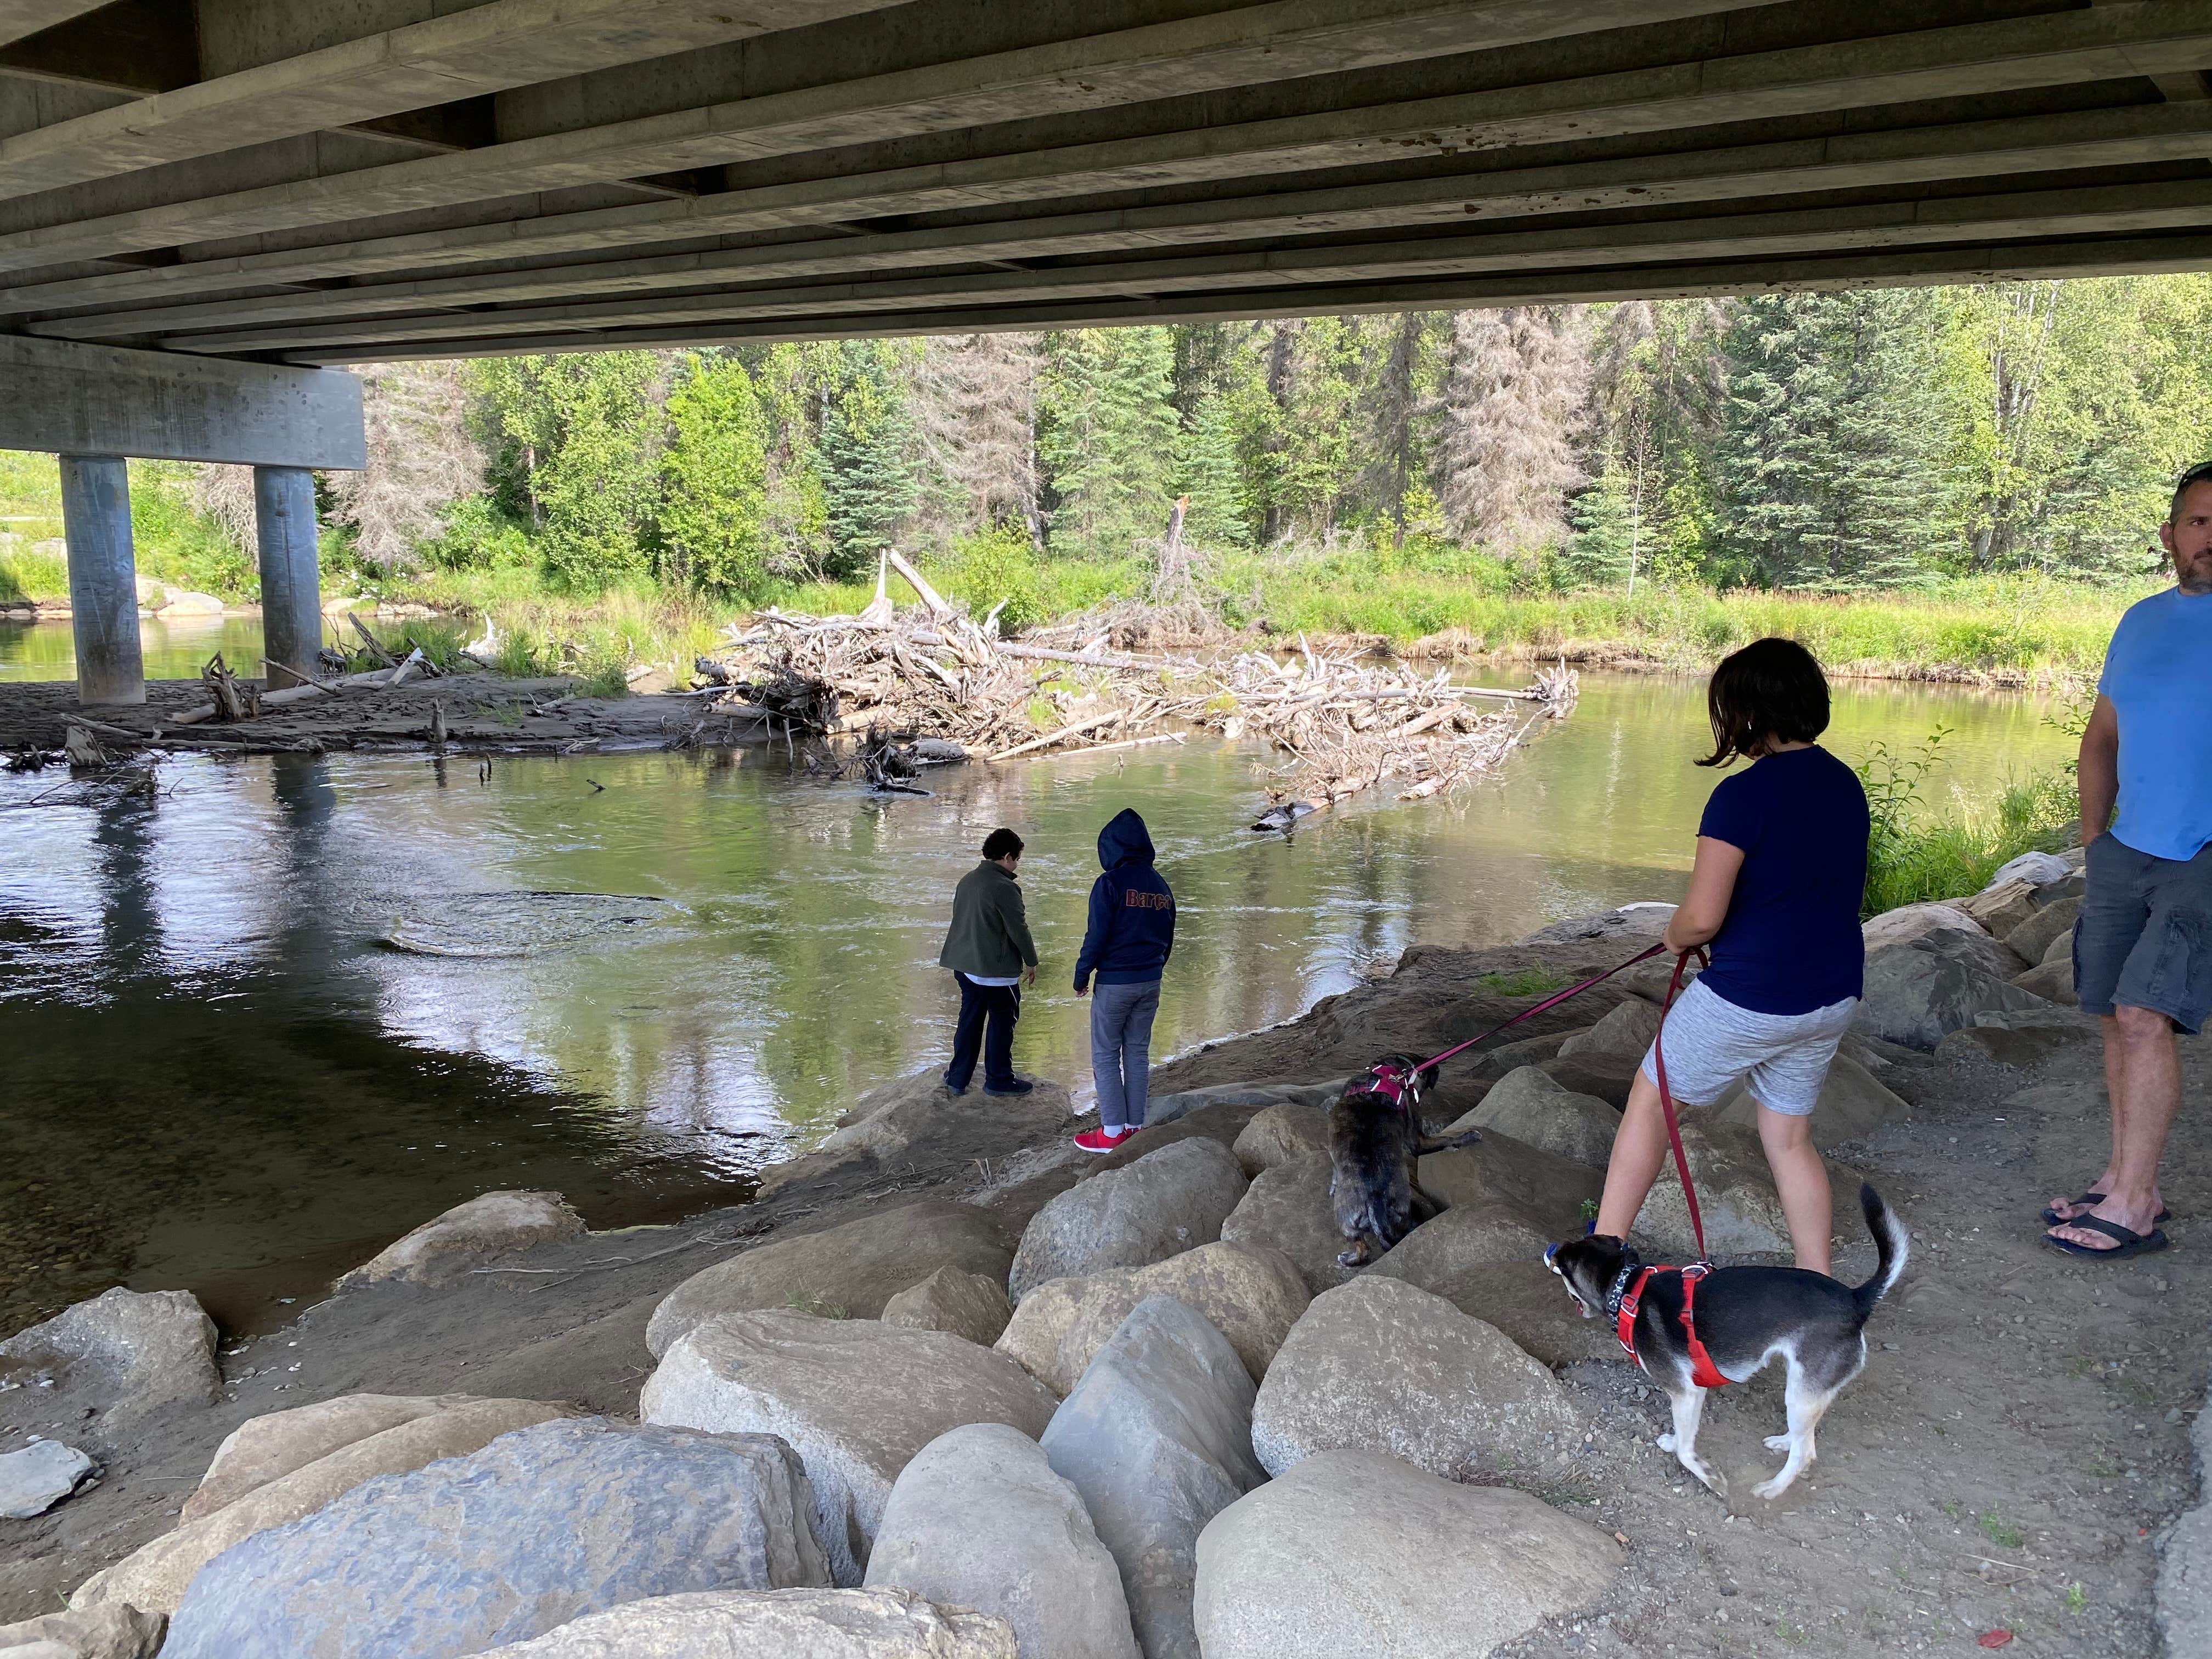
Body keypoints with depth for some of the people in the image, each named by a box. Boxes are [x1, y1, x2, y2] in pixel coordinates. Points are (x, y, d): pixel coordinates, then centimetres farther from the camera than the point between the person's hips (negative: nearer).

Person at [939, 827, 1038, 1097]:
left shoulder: (967, 881, 8)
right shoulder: (1005, 888, -18)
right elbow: (1018, 930, -15)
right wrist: (1031, 962, -1)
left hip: (965, 967, 8)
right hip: (996, 971, -8)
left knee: (969, 1021, 17)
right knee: (1001, 1023, 6)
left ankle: (958, 1077, 22)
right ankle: (999, 1080, 15)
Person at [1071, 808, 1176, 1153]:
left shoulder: (1110, 883, -13)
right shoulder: (1161, 887, 8)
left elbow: (1097, 935, -15)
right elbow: (1168, 939, 14)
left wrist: (1081, 975, -5)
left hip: (1114, 982, -6)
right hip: (1151, 982, 6)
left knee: (1105, 1056, 3)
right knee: (1138, 1054, 14)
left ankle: (1113, 1131, 3)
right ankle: (1135, 1126, 18)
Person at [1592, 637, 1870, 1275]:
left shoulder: (1742, 795, -20)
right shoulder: (1846, 785, 5)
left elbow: (1703, 917, -24)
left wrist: (1675, 936, -1)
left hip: (1749, 999, -7)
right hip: (1834, 997, 7)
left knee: (1650, 1100, 11)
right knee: (1789, 1136, 20)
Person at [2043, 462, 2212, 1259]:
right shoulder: (2142, 622, 11)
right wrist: (2093, 839, 12)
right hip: (2127, 854, 6)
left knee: (2144, 1015, -13)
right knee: (2118, 1017, 9)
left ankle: (2132, 1207, -4)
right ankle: (2128, 1183, 21)